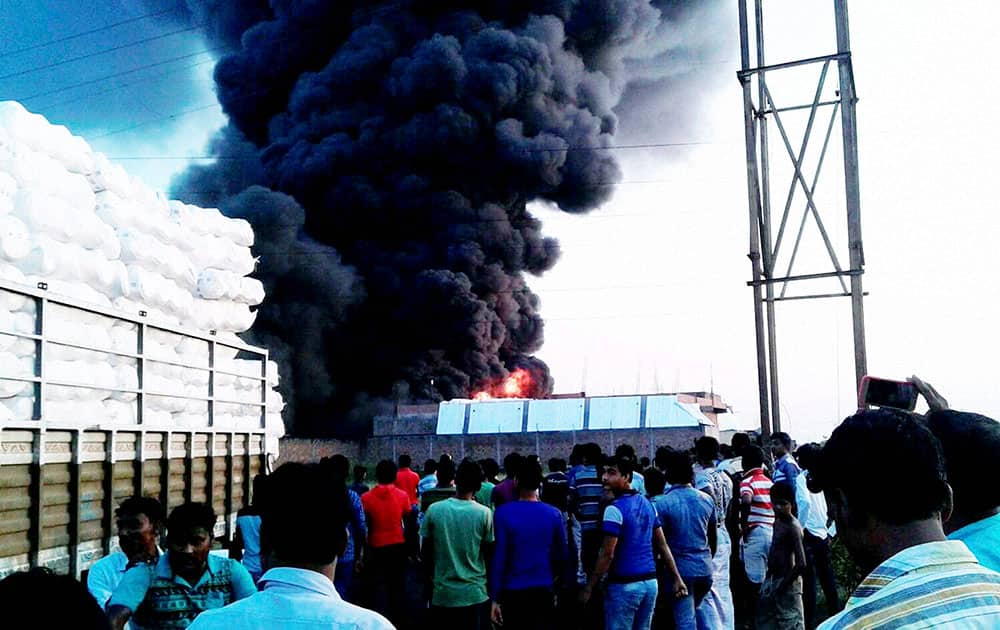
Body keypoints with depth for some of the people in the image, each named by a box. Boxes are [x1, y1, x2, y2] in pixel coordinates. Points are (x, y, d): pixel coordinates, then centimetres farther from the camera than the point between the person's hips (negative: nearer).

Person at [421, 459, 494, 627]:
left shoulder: (434, 510, -6)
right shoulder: (484, 513, -10)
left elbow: (425, 553, 1)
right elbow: (488, 552, -2)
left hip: (442, 594, 1)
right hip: (475, 594, -1)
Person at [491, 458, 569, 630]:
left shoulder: (504, 513, -10)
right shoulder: (554, 514, -3)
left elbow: (499, 556, -10)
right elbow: (563, 554, 4)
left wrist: (495, 598, -5)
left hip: (513, 592, -1)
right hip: (544, 591, 1)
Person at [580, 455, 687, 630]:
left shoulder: (615, 509, -15)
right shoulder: (647, 504, 10)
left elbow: (607, 555, -17)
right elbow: (662, 545, 11)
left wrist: (589, 588, -12)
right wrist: (676, 578, 14)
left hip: (624, 585, -7)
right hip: (650, 582, 8)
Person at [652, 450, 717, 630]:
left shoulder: (662, 503, -13)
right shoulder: (706, 500, 2)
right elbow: (713, 538, 12)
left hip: (680, 570, -5)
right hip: (705, 568, 5)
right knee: (692, 614, 23)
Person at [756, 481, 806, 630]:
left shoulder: (792, 527, -19)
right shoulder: (777, 521, 7)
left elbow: (801, 564, -24)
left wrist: (781, 586, -18)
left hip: (787, 584, -9)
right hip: (773, 579, 9)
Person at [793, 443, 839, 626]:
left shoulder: (801, 478, -9)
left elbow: (805, 502, -27)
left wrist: (799, 528, -14)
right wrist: (831, 532, 12)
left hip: (809, 536, -6)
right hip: (824, 536, 6)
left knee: (809, 583, 1)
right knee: (829, 582, 13)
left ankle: (810, 622, 5)